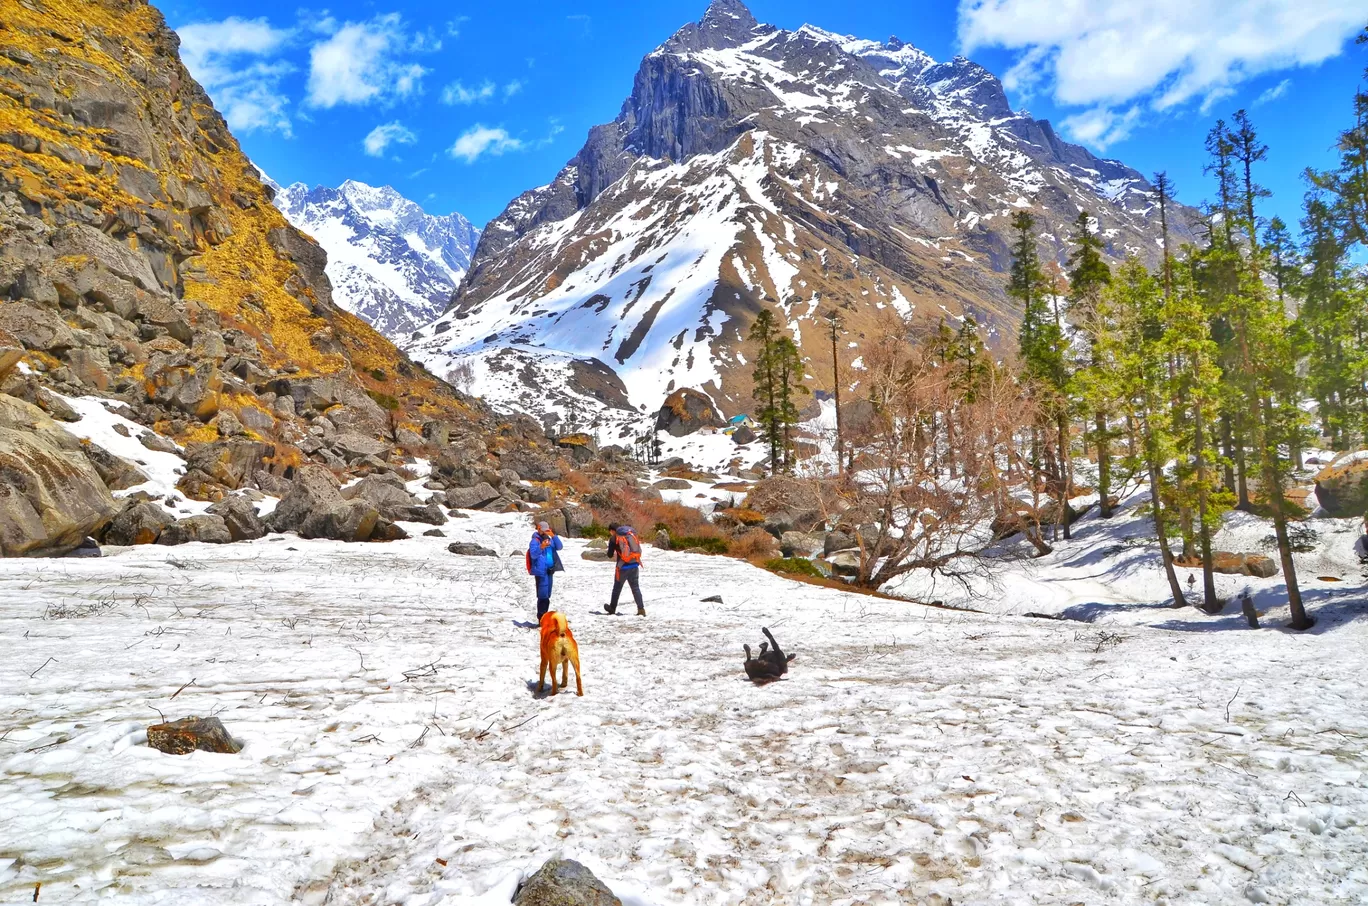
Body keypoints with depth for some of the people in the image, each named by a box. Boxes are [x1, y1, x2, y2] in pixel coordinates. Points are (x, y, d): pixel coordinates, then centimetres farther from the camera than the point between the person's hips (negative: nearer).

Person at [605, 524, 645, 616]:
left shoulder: (614, 538, -5)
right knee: (635, 588, 8)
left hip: (623, 567, -4)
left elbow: (610, 554, -1)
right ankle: (641, 608, -3)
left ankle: (612, 608, 26)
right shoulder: (631, 534, 7)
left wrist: (614, 554, 21)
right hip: (634, 565, 4)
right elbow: (639, 550, 10)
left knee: (617, 588, 13)